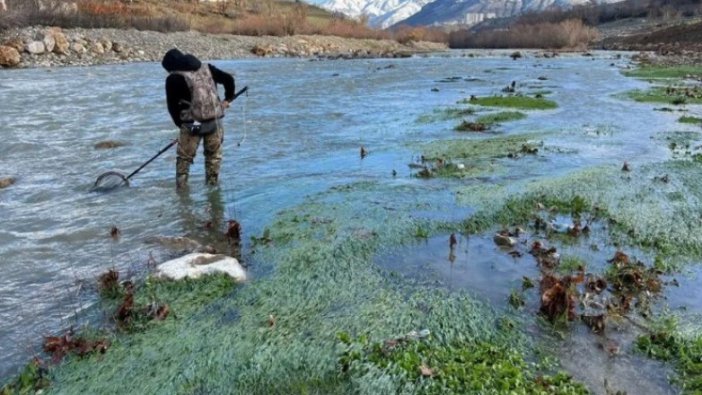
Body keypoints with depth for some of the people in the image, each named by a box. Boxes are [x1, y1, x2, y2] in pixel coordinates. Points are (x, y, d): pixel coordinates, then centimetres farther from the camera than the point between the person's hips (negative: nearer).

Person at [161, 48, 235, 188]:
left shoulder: (174, 78, -2)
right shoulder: (206, 68, 10)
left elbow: (172, 106, 0)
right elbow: (228, 79, 11)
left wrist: (180, 123, 13)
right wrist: (228, 99, 23)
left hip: (192, 124, -3)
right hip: (215, 120, 4)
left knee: (184, 158, 11)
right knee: (214, 155, 17)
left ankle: (181, 188, 11)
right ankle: (212, 185, 20)